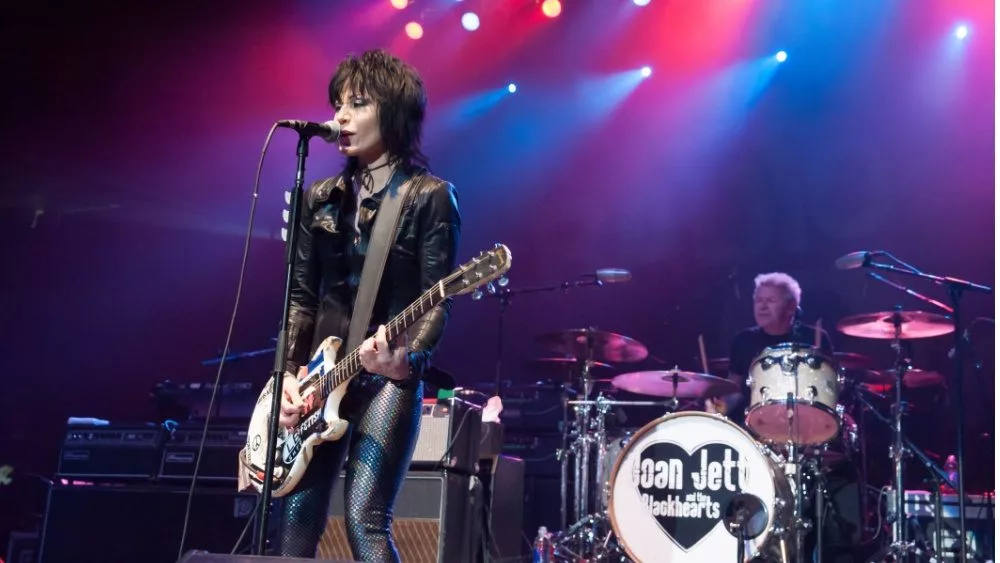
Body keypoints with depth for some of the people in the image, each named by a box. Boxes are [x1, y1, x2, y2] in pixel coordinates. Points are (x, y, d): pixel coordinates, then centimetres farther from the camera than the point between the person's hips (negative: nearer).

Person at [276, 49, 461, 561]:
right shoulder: (321, 198, 12)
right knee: (297, 521, 6)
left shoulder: (430, 197, -4)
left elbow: (437, 303, -9)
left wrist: (405, 359, -27)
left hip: (388, 377, -6)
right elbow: (302, 296, 11)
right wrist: (290, 372, -1)